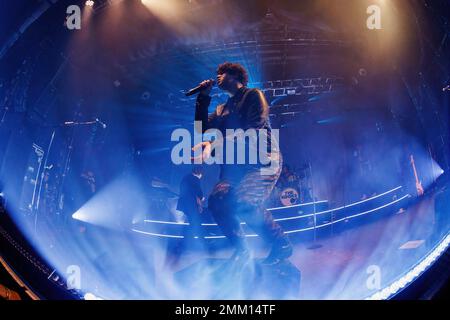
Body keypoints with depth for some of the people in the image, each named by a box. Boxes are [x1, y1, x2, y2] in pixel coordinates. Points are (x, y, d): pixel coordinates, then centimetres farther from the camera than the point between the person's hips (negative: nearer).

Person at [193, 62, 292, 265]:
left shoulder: (253, 95, 3)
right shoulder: (222, 109, 25)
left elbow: (254, 130, -12)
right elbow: (203, 129, 15)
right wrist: (203, 98, 14)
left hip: (263, 159, -6)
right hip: (236, 164, 6)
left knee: (244, 202, -30)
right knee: (216, 201, -18)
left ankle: (281, 245, -9)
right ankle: (241, 249, 1)